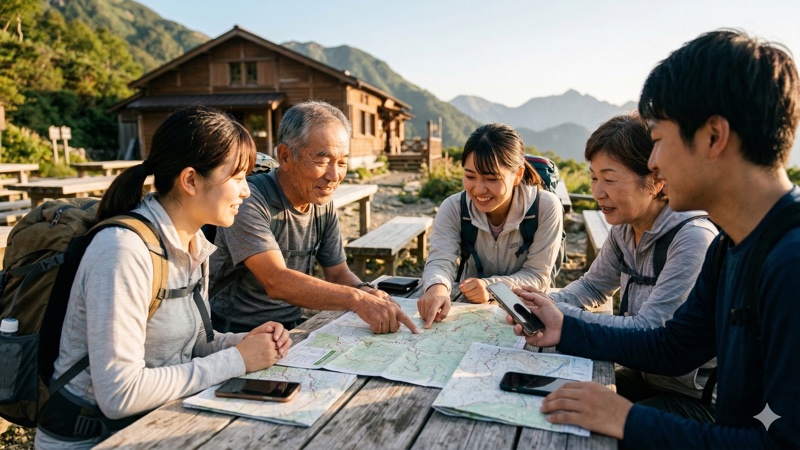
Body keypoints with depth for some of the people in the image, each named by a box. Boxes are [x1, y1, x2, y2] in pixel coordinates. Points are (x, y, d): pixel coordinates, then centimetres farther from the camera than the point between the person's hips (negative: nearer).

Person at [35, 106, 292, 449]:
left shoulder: (193, 241, 0)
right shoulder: (124, 249, -25)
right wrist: (235, 360, -21)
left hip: (159, 416, 7)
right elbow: (120, 394, -28)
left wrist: (245, 343, -9)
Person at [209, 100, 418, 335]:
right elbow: (276, 283, -27)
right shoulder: (249, 201, -18)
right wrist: (356, 298, -34)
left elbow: (338, 272, 7)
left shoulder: (324, 204, 2)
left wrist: (365, 291, -14)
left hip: (294, 329, 6)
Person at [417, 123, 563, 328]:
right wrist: (437, 287, -44)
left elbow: (538, 275, -11)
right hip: (468, 310, 1)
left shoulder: (546, 207, -15)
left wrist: (491, 287, -29)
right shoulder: (453, 208, -10)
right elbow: (440, 261, -20)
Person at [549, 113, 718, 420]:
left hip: (696, 398, -7)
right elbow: (593, 286, 11)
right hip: (646, 377, 7)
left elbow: (649, 331, -28)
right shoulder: (624, 228, -1)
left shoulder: (693, 238, -26)